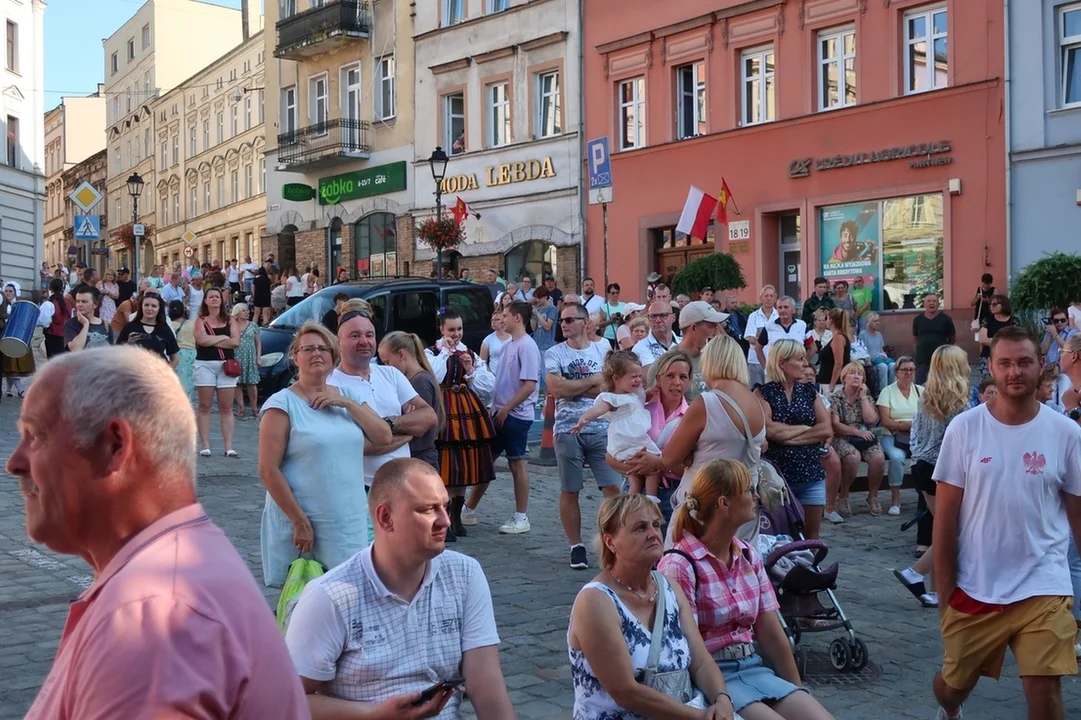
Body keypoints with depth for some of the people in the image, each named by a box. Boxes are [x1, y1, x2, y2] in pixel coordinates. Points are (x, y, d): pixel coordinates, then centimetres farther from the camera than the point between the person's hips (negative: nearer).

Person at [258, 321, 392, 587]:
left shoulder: (348, 396, 11)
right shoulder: (282, 403, -6)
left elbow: (383, 436, 2)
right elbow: (268, 470, -11)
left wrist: (347, 403, -7)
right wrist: (300, 522, -14)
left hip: (351, 524, 5)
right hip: (299, 522, -4)